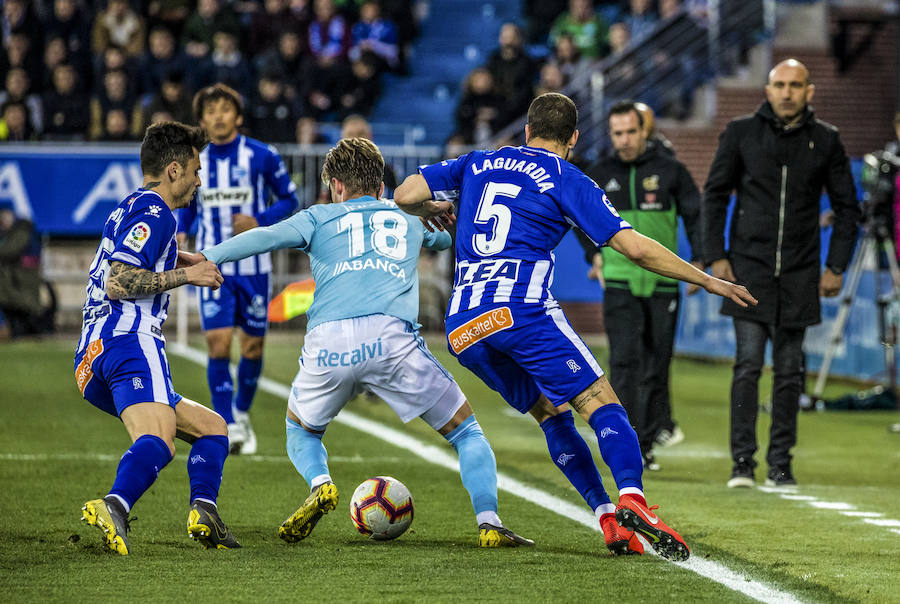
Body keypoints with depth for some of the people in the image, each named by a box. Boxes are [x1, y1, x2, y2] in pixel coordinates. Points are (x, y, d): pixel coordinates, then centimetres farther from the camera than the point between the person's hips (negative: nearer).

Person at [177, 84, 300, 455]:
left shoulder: (262, 157, -5)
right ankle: (228, 426, -10)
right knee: (218, 343, -13)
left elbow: (289, 200, 3)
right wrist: (181, 231, -2)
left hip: (253, 266, -1)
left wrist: (259, 222, -15)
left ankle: (242, 414, 30)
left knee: (253, 345, 7)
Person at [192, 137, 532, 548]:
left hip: (327, 344, 0)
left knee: (300, 431, 28)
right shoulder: (411, 218, 28)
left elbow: (268, 237, 4)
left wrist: (207, 258, -2)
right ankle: (489, 523, -4)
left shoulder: (319, 218, 22)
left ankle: (319, 484, -4)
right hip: (392, 337, 0)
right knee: (467, 433, 15)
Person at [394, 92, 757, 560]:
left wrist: (430, 209, 37)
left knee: (551, 414, 16)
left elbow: (405, 195, 12)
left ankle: (608, 519, 1)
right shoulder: (566, 180, 8)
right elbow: (634, 247, 1)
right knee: (602, 404, -7)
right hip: (522, 310, -5)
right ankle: (631, 498, -33)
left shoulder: (477, 164, 21)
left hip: (462, 329, 5)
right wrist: (708, 281, 9)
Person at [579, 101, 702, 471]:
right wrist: (593, 256, 8)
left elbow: (695, 215, 8)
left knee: (658, 361, 7)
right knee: (625, 362, -10)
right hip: (619, 284, 0)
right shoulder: (599, 176, 5)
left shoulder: (669, 170, 2)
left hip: (663, 282, 0)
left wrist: (699, 260, -2)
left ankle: (658, 425, 28)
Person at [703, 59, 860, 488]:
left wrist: (836, 267, 4)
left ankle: (781, 463, 11)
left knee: (789, 371, 5)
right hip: (749, 267, -1)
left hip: (799, 275, 2)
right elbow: (714, 196, 6)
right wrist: (716, 258, -2)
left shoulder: (825, 140, 4)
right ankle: (742, 461, -7)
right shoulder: (741, 133, 1)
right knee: (748, 364, -9)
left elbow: (846, 207, 11)